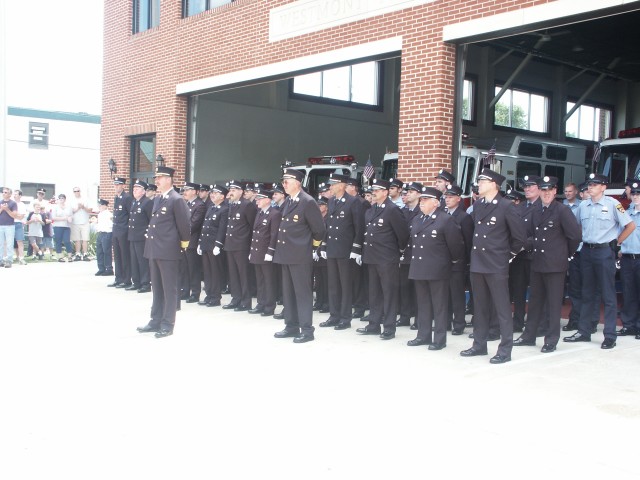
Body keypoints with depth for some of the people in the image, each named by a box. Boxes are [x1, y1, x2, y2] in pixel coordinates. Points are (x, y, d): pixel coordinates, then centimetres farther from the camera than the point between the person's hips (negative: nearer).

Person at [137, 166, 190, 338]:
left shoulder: (177, 200, -12)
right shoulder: (157, 199, 15)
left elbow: (184, 224, -12)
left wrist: (183, 243, -4)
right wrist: (151, 245, 19)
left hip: (168, 251, -9)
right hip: (154, 249, 9)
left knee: (169, 289, 0)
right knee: (156, 288, 15)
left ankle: (167, 324, 6)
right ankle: (156, 321, 23)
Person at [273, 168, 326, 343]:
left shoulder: (308, 202, -14)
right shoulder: (288, 202, 13)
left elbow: (319, 227, -11)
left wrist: (314, 242, 2)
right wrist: (280, 249, 17)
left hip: (300, 255, -9)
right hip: (286, 254, 9)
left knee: (303, 293, -4)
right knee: (288, 292, 14)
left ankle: (307, 330, 3)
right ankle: (292, 326, 24)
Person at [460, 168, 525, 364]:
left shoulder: (506, 206, -10)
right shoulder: (477, 206, 10)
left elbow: (520, 234, -7)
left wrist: (510, 252, 1)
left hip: (496, 265, -7)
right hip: (477, 263, 7)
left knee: (502, 308, -1)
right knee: (480, 307, 14)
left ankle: (505, 350, 5)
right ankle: (479, 344, 24)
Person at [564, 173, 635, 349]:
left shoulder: (612, 204, -8)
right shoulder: (583, 206, 7)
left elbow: (630, 225, -5)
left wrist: (616, 242, -2)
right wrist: (584, 240, 12)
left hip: (604, 252, -5)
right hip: (586, 251, 5)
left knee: (608, 295, 0)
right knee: (587, 293, 12)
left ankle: (610, 336, 5)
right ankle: (583, 331, 20)